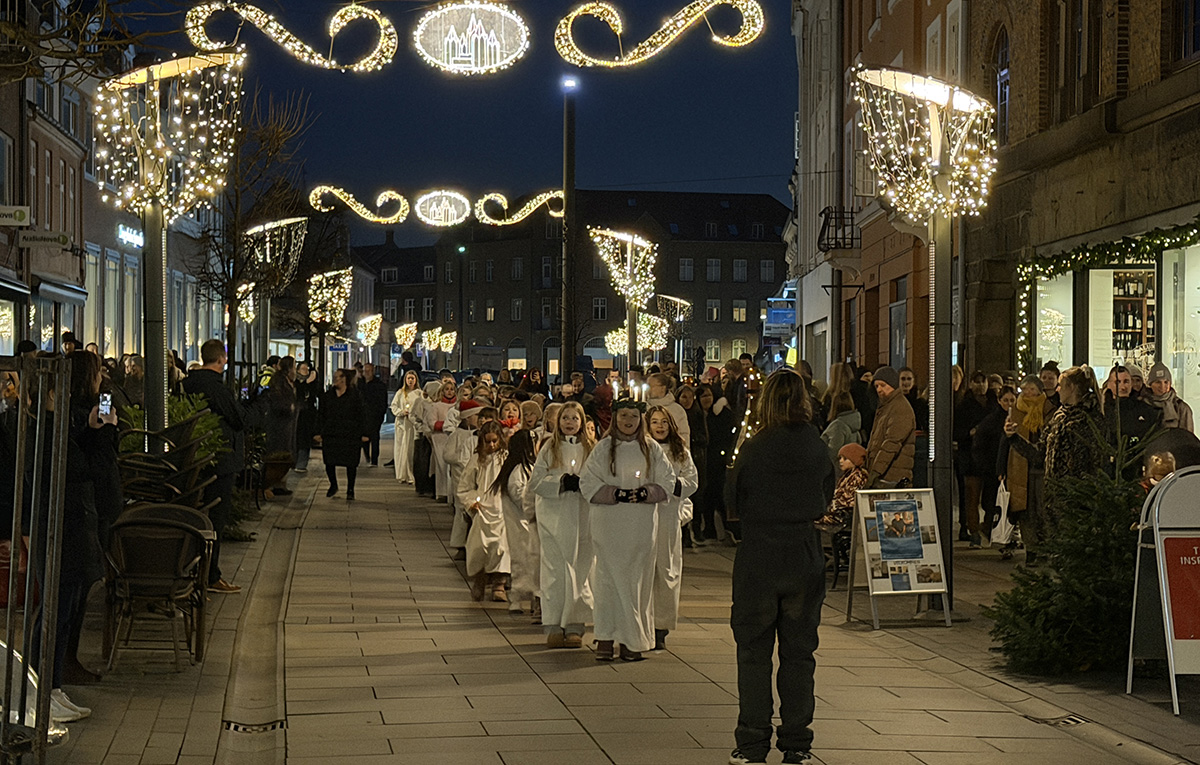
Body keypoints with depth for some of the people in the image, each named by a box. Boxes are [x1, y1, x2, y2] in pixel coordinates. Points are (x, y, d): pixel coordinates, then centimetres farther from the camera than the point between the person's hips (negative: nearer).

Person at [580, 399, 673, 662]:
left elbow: (667, 482, 7)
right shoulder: (603, 448, 5)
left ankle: (633, 640, 6)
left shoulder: (652, 449, 9)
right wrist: (616, 494, -15)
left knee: (638, 579, 1)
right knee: (609, 577, -5)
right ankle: (606, 637, -2)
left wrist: (644, 493, -12)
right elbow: (587, 483, -1)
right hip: (609, 524, -1)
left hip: (642, 525, 1)